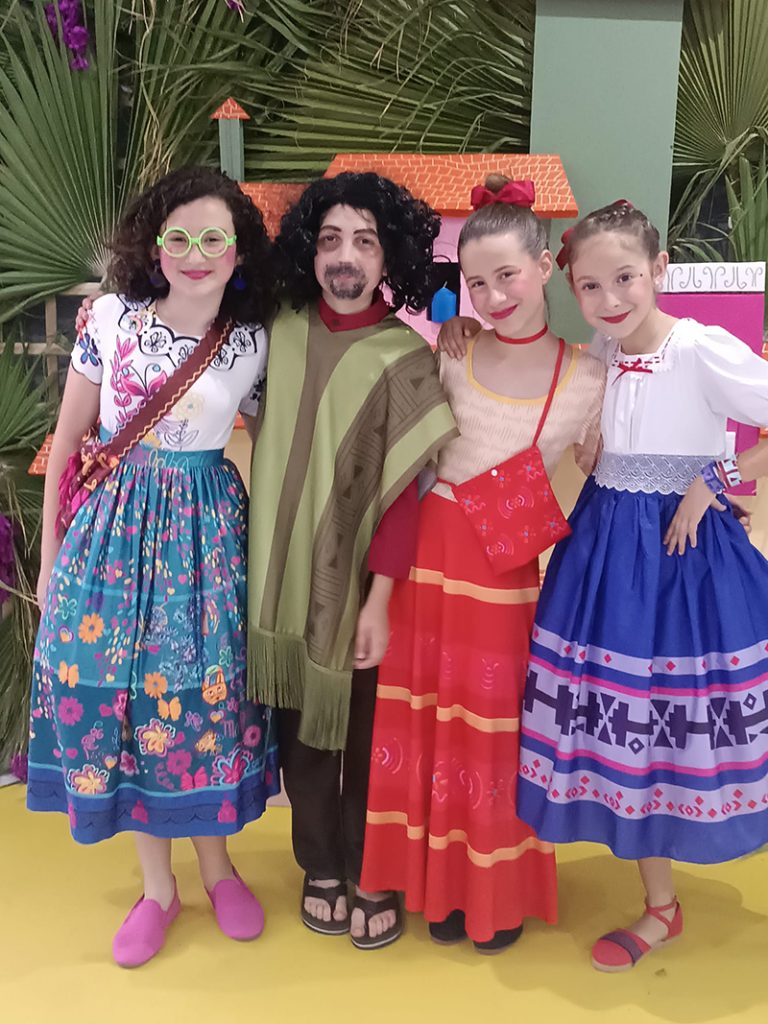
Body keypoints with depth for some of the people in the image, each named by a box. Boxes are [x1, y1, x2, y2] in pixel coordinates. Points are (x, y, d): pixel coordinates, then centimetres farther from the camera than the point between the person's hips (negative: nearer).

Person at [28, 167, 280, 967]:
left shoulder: (254, 345, -3)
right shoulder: (111, 318, -4)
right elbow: (67, 438, 3)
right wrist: (50, 555, 6)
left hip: (204, 533, 0)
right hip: (112, 526, 1)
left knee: (204, 695, 7)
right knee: (111, 695, 6)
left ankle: (215, 864, 33)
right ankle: (157, 885, 27)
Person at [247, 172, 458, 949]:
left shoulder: (404, 356, -10)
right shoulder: (282, 332, 2)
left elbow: (405, 486, -12)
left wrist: (380, 599, -16)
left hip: (358, 577, -4)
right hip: (284, 570, 4)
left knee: (363, 730, 8)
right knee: (300, 724, 15)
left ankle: (370, 877, 30)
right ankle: (319, 866, 35)